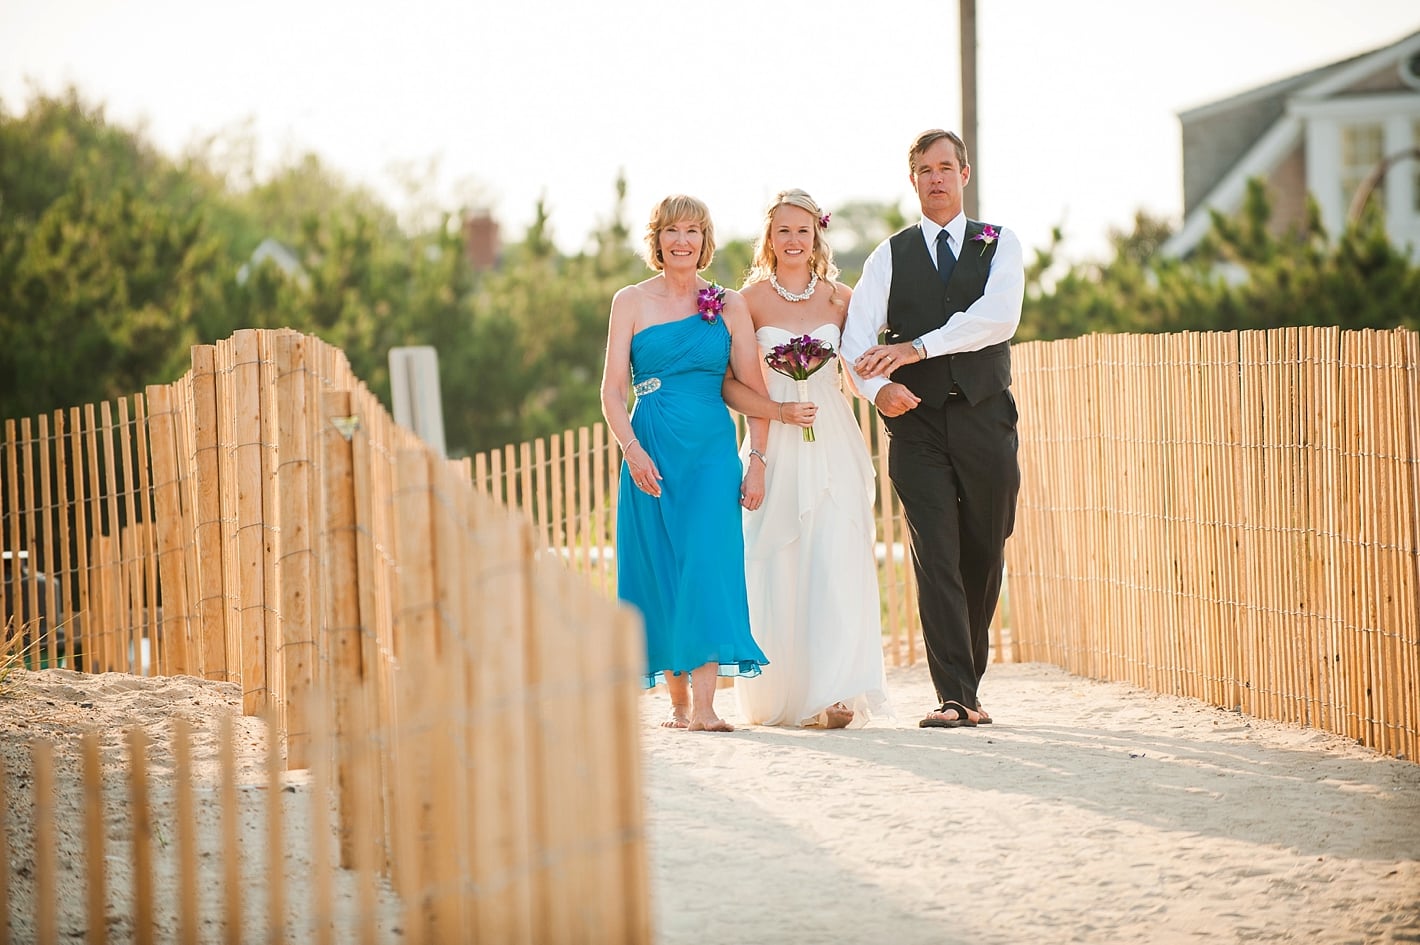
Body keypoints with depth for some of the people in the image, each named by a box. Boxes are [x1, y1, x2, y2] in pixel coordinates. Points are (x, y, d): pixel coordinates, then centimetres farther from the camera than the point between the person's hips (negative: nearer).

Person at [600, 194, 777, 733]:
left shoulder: (729, 305, 8)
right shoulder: (631, 302, 7)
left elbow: (753, 389, 7)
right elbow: (612, 390, 2)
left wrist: (759, 458, -3)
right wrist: (632, 450, -12)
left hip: (712, 450, 0)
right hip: (651, 450, 0)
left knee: (707, 561, -14)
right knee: (660, 568, 0)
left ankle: (703, 706, -20)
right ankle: (678, 702, 11)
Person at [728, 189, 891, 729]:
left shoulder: (840, 298, 8)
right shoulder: (751, 299, 2)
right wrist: (775, 409, -10)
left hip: (832, 443, 1)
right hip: (774, 443, -1)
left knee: (834, 560, -10)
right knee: (776, 564, 0)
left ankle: (836, 693, -15)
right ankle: (778, 697, 10)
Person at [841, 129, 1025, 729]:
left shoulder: (999, 245, 9)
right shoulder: (890, 256, 10)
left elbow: (999, 317, -11)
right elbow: (856, 335, -4)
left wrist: (917, 347, -20)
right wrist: (877, 387, -25)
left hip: (985, 417, 1)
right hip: (918, 422, -1)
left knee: (984, 557, 7)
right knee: (936, 558, -9)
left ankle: (968, 683, 21)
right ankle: (954, 697, -11)